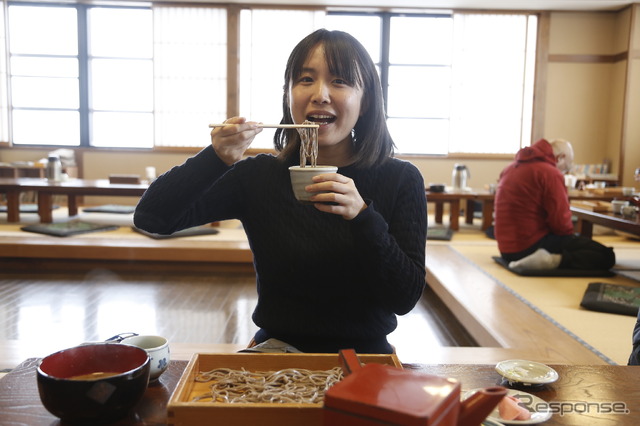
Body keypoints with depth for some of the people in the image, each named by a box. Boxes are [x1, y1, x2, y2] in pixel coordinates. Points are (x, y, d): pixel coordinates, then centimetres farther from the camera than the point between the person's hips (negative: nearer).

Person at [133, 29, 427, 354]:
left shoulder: (401, 180, -3)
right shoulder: (258, 175, 0)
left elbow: (406, 298, -9)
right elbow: (151, 218, -5)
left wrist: (363, 216, -22)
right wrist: (217, 158, -18)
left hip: (364, 353, 0)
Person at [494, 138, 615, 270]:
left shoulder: (511, 168, 14)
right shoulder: (550, 173, -12)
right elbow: (561, 222, -18)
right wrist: (569, 234, 5)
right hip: (532, 246, -9)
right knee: (606, 255, -7)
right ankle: (553, 260, -23)